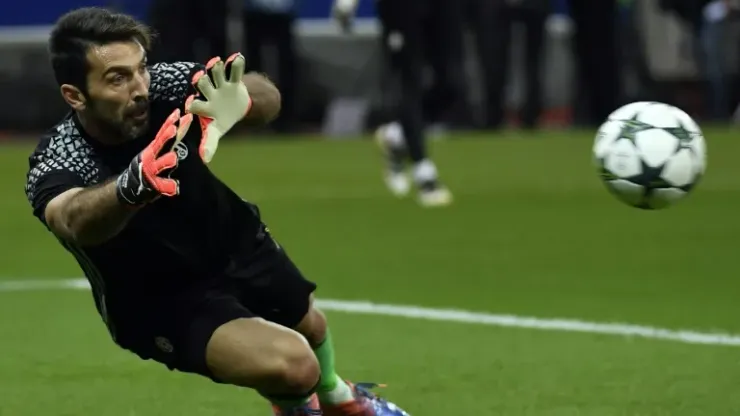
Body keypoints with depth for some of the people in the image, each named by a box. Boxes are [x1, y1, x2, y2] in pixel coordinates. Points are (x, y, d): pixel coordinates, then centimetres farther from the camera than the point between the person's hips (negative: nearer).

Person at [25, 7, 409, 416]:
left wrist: (244, 99, -57)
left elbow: (267, 98, -32)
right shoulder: (56, 165, -33)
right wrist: (134, 185, -78)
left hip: (235, 241, 5)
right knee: (292, 364, -22)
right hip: (165, 305, -5)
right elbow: (75, 221, -56)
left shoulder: (161, 85, -23)